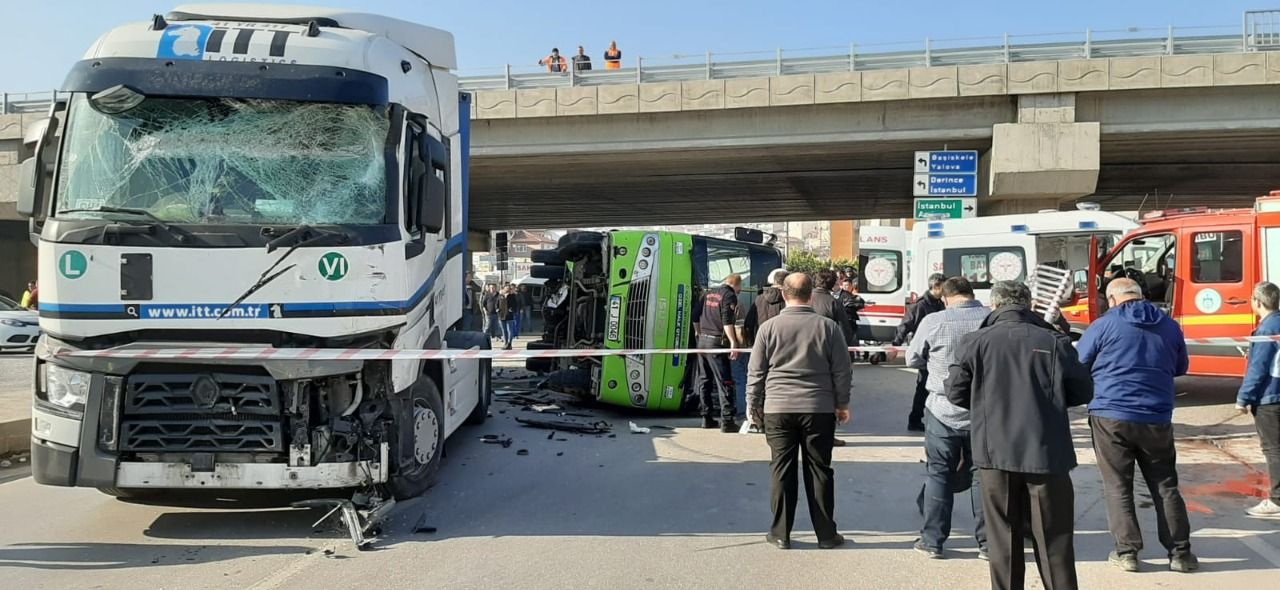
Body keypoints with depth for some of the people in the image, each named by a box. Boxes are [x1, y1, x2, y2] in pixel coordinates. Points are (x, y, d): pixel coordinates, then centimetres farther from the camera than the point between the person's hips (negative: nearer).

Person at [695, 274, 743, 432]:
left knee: (704, 381, 12)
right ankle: (727, 421, -9)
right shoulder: (729, 296, -6)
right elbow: (727, 321, -18)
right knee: (724, 382, -6)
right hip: (717, 343, -7)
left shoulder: (708, 294, 16)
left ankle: (707, 418, 17)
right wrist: (734, 342, -20)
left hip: (702, 341, 7)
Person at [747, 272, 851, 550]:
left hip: (778, 409, 0)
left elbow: (756, 372, 2)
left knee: (782, 471, 6)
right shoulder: (829, 327, 0)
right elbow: (842, 371, 3)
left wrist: (754, 405, 13)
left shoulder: (769, 327, -1)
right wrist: (842, 404, 14)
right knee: (819, 470, 7)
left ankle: (780, 533, 11)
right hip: (819, 410, 0)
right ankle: (826, 534, 15)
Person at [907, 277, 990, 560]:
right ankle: (987, 542, 17)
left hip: (943, 411, -2)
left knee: (939, 474, 8)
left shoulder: (934, 322, -11)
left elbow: (913, 359, 1)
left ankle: (932, 540, 12)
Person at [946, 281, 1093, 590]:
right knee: (1054, 539, 9)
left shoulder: (975, 342, -1)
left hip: (996, 451, 0)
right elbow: (1083, 392, 4)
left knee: (1003, 538, 11)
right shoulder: (1054, 342, -2)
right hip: (1047, 452, 0)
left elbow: (955, 393, 3)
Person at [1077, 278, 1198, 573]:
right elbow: (1180, 368, 22)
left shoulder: (1103, 325, -4)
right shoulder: (1169, 326, 8)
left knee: (1118, 486, 5)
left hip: (1111, 416, -3)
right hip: (1157, 419, 3)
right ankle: (1180, 552, 14)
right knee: (1165, 486, 12)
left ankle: (1127, 552, 5)